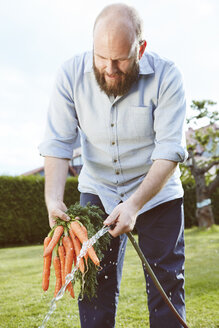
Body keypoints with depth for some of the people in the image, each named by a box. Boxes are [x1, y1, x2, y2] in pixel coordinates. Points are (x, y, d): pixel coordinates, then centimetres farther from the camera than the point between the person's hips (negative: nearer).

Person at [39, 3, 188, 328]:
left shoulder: (166, 76, -20)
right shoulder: (71, 73, -13)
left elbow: (169, 151, -23)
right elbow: (57, 143, -14)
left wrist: (134, 205, -33)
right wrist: (53, 198, -28)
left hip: (156, 192, -1)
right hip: (97, 190, 2)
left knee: (166, 283, 2)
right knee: (94, 282, 2)